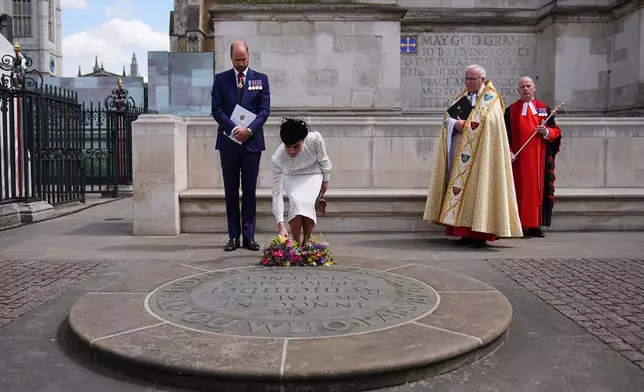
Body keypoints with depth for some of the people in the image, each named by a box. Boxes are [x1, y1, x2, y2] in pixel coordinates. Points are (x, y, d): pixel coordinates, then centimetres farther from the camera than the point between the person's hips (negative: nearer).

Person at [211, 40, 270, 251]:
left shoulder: (260, 79, 7)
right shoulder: (220, 79, 7)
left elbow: (265, 109, 0)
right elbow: (216, 109, 1)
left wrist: (249, 129, -14)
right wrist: (234, 129, -13)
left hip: (252, 141, 0)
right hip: (228, 141, 1)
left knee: (250, 191, 3)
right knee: (231, 191, 4)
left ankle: (249, 236, 8)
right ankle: (233, 236, 10)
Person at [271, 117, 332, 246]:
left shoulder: (315, 139, -34)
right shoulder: (277, 159, -34)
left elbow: (324, 160, -10)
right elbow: (277, 193, -33)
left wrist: (325, 181, 5)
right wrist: (280, 224, -39)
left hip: (312, 175, 0)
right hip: (291, 178, 0)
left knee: (306, 202, -26)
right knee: (296, 201, -29)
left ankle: (308, 242, -6)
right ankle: (297, 244, -13)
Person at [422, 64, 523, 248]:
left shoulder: (490, 99, -1)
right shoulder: (463, 97, 19)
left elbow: (486, 123, -17)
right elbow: (447, 117, 11)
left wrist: (463, 125, -8)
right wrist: (455, 124, -11)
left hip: (478, 154, -7)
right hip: (460, 152, 7)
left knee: (476, 188, -10)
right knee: (460, 189, 4)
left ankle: (480, 235, -7)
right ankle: (466, 231, 9)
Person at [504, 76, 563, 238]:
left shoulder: (544, 109, 12)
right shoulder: (511, 110, 8)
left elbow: (556, 131, 11)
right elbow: (506, 135, 3)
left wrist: (546, 132, -10)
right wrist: (508, 152, -9)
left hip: (539, 156, 2)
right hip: (519, 157, -1)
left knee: (537, 188, 1)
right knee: (520, 189, -4)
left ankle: (535, 225, 5)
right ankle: (520, 224, 0)